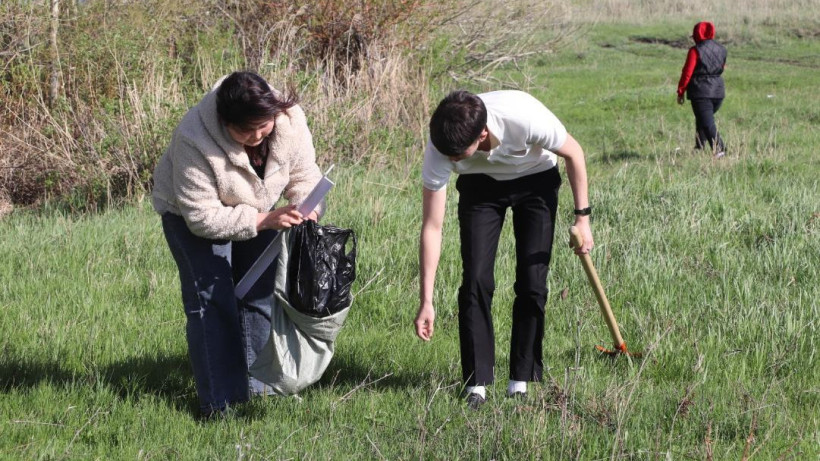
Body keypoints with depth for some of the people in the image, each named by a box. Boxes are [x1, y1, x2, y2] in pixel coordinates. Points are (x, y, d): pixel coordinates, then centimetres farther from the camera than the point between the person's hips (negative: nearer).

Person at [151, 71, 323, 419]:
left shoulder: (290, 122, -26)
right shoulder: (195, 140, -39)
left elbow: (303, 177, -11)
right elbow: (202, 216, -35)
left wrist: (307, 210, -33)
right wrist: (264, 221, -43)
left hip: (257, 210, 5)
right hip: (189, 215, -5)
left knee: (259, 295, 5)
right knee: (211, 302, -14)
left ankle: (257, 388, 17)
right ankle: (219, 403, -12)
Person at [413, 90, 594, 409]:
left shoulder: (526, 118, -41)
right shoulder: (439, 150, -33)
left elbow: (573, 154, -18)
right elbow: (432, 227, -24)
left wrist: (582, 217, -12)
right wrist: (426, 301, -24)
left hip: (536, 181, -1)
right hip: (480, 185, 1)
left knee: (532, 283, -9)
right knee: (475, 281, -12)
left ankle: (521, 382, 2)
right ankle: (476, 385, -4)